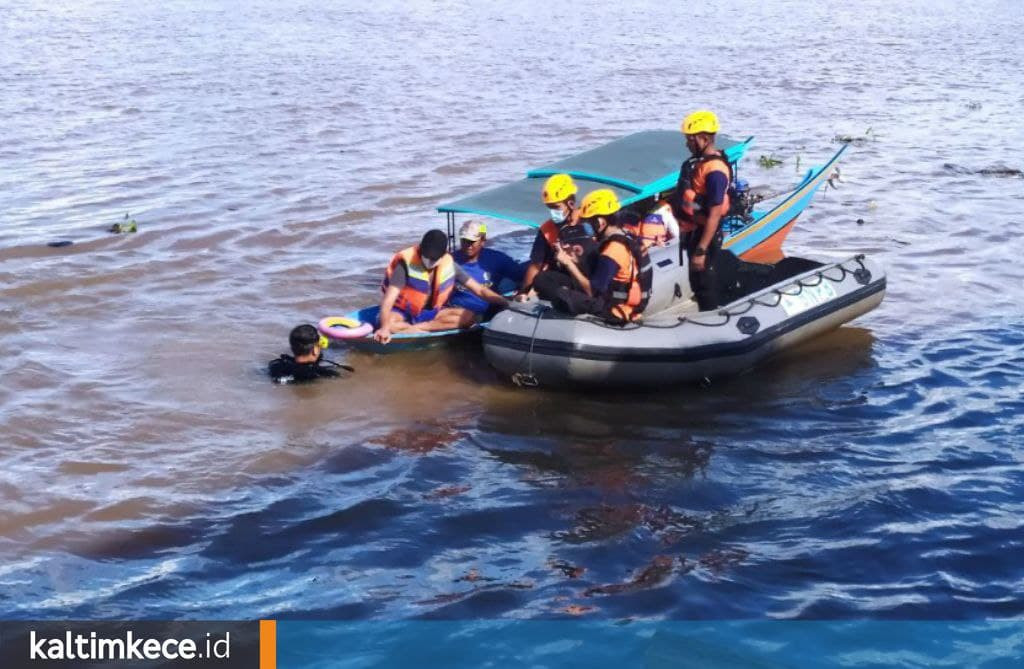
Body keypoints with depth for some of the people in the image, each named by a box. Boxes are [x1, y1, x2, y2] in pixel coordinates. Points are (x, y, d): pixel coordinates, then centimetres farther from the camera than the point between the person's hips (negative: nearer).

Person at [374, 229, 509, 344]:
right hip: (403, 312, -5)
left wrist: (506, 304, -15)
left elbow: (479, 290, -4)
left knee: (469, 317, -19)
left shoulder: (449, 265, -11)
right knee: (389, 324, -39)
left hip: (430, 313, 5)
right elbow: (388, 300, -30)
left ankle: (410, 328, -22)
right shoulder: (407, 264, -24)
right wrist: (384, 328, -47)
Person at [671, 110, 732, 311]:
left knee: (703, 281, 1)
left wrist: (701, 250, -27)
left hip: (705, 234, -10)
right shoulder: (698, 161, 5)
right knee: (696, 280, 21)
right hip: (693, 231, 10)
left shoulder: (715, 170, -24)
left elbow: (714, 215, -26)